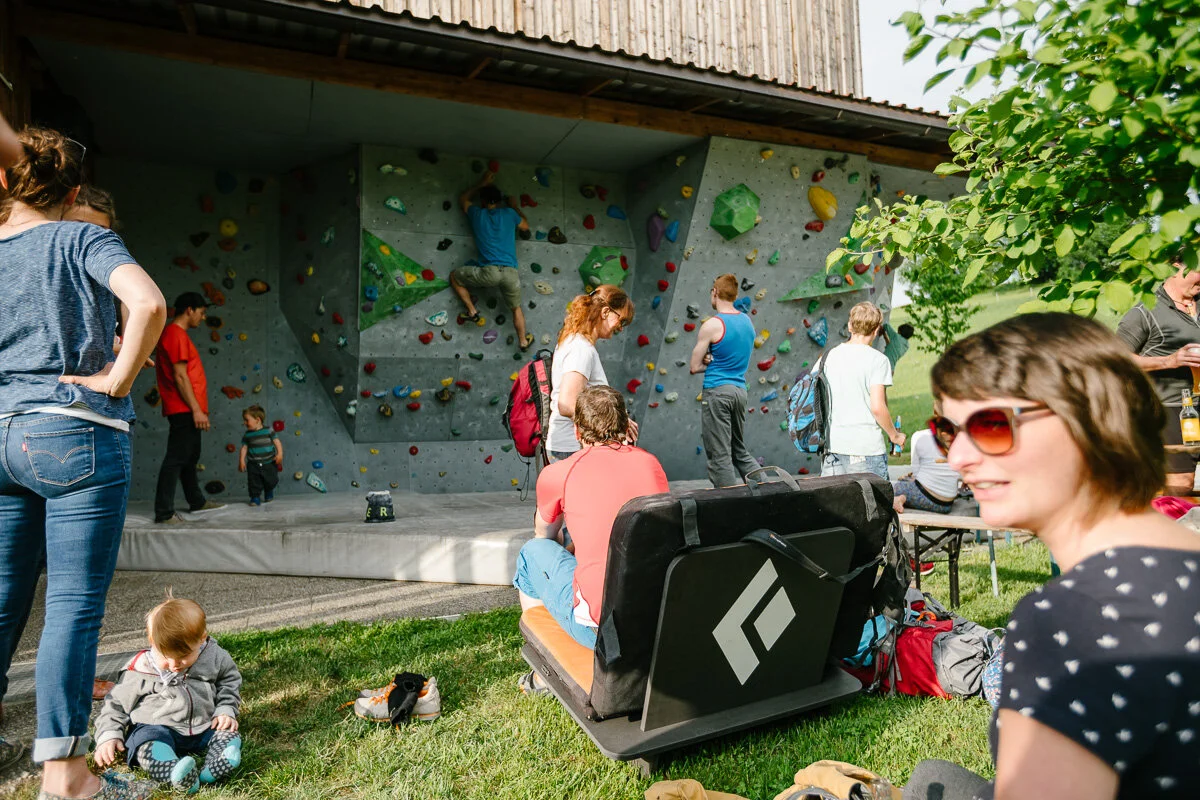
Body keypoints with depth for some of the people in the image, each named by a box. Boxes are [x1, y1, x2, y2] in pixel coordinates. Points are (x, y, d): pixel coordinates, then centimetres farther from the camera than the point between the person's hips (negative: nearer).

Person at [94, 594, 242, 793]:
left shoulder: (214, 658, -3)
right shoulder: (140, 670, -4)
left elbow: (230, 682, 13)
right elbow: (116, 704, 9)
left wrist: (225, 711, -1)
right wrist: (108, 736, -3)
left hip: (203, 729, 3)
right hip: (155, 728, -2)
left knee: (230, 737, -21)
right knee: (148, 743, -34)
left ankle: (209, 770, -48)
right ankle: (179, 776, -60)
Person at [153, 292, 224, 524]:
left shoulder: (176, 334, 19)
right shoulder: (176, 334, -12)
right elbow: (180, 376, -18)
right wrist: (196, 410, -19)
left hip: (187, 411, 11)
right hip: (184, 409, -11)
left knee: (190, 457, 18)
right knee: (176, 459, -9)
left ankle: (197, 501, 29)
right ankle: (164, 512, -7)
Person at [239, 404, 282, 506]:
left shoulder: (268, 431, -5)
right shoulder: (247, 435, 2)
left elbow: (277, 442, -4)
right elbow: (244, 448, 4)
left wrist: (280, 454, -14)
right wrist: (241, 461, -2)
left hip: (269, 463, -1)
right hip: (253, 464, 1)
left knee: (271, 481, 7)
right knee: (254, 482, -5)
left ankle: (269, 493, 35)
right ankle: (255, 497, 10)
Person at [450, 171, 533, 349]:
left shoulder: (477, 214, 10)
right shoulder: (509, 213, 11)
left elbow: (463, 199, 33)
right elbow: (526, 226, 32)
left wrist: (482, 183, 40)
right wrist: (515, 207, 43)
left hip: (489, 272, -2)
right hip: (511, 273, 2)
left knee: (455, 276, 21)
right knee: (516, 308, 26)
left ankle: (472, 311, 16)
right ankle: (523, 341, 28)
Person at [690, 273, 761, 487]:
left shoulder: (712, 325, -11)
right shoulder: (747, 321, 11)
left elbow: (695, 367, -7)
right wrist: (713, 360, 2)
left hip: (717, 391, -7)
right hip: (740, 391, 7)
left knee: (719, 455, -2)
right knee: (739, 450, 20)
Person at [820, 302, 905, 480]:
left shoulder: (830, 356, 6)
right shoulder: (878, 360, -9)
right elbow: (877, 407, -16)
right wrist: (894, 435, 0)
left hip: (832, 447, 5)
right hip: (867, 449, -5)